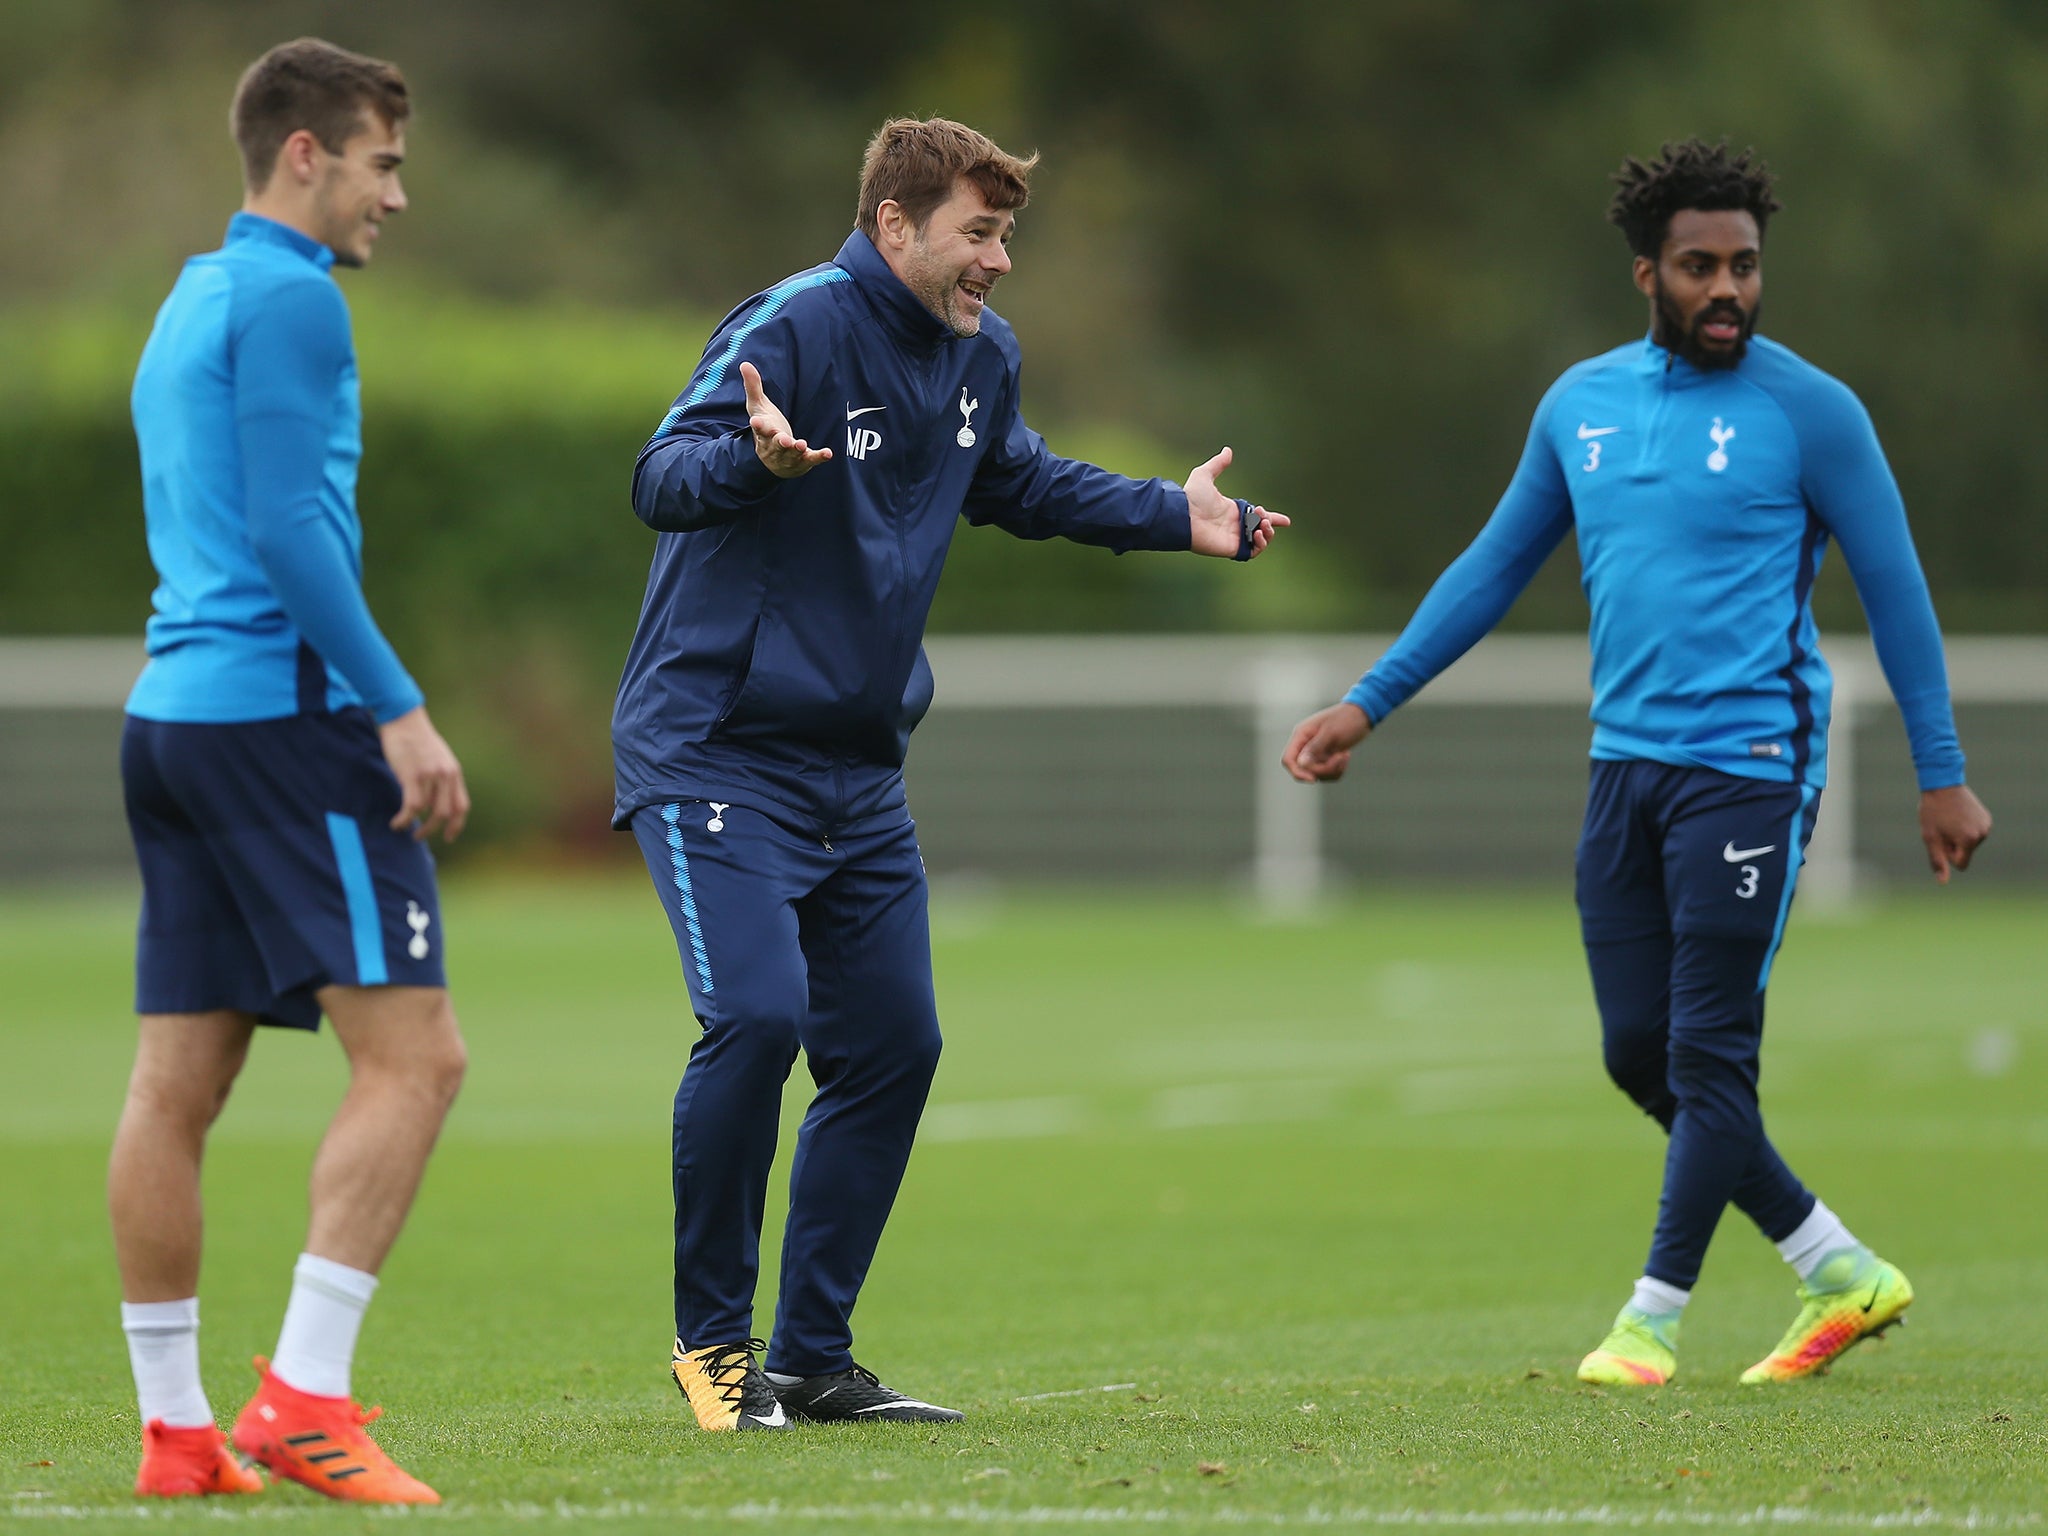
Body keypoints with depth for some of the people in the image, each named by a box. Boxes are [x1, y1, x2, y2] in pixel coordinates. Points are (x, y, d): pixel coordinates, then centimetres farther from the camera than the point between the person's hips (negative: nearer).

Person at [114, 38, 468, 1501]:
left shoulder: (189, 304, 21)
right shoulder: (287, 298, -8)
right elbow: (291, 530, -17)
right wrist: (398, 707, -17)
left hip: (171, 711, 10)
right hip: (283, 709, -10)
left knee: (177, 1081, 6)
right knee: (411, 1052, -10)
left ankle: (175, 1429, 7)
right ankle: (304, 1394, -17)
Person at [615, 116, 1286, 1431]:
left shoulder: (982, 356, 7)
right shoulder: (796, 326, -17)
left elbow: (1015, 483, 28)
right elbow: (661, 479, -28)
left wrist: (1176, 517, 20)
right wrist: (755, 456, -49)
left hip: (860, 772, 8)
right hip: (717, 752, -8)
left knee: (893, 1048, 6)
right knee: (757, 1016, -21)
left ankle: (811, 1357, 16)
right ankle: (713, 1336, -5)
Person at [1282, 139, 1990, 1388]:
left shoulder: (1807, 410, -5)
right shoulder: (1582, 405, 10)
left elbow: (1895, 588, -1)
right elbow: (1495, 567, 19)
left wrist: (1942, 774, -2)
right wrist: (1370, 702, 16)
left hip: (1750, 766, -6)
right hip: (1627, 761, 6)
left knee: (1708, 1053, -6)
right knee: (1639, 1052, 6)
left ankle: (1652, 1319, 3)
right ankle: (1843, 1273, 17)